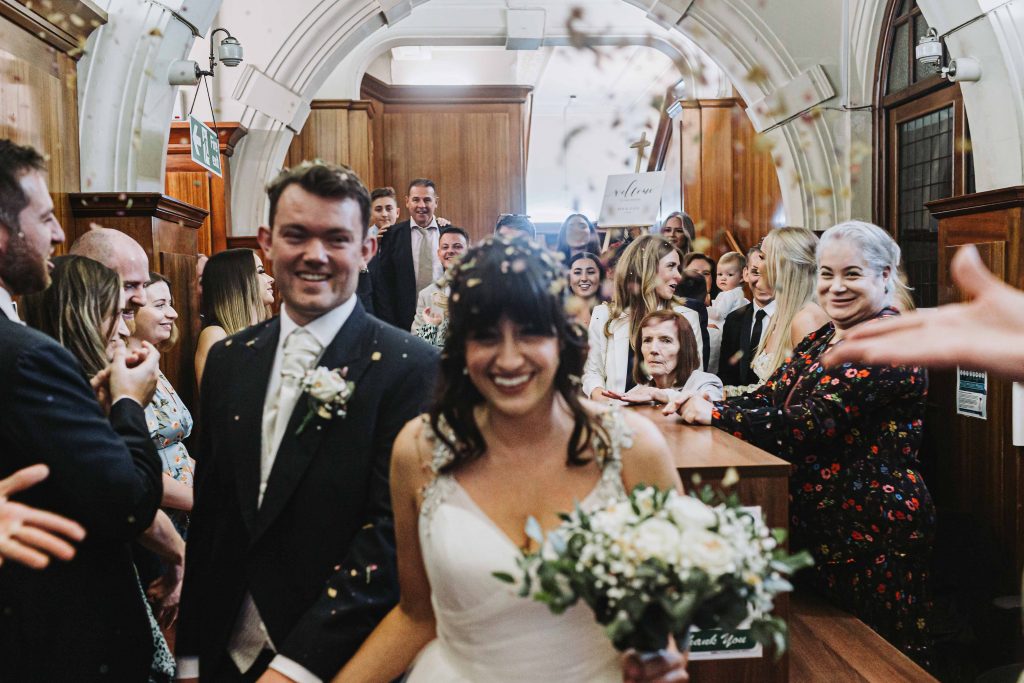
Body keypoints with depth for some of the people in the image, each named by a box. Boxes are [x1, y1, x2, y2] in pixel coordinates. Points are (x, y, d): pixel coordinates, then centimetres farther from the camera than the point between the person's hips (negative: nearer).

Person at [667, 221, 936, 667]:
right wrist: (698, 401, -11)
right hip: (815, 521, 8)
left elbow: (812, 421, -25)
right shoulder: (822, 339, 11)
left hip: (872, 530, -8)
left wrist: (715, 414, -22)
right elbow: (767, 398, 6)